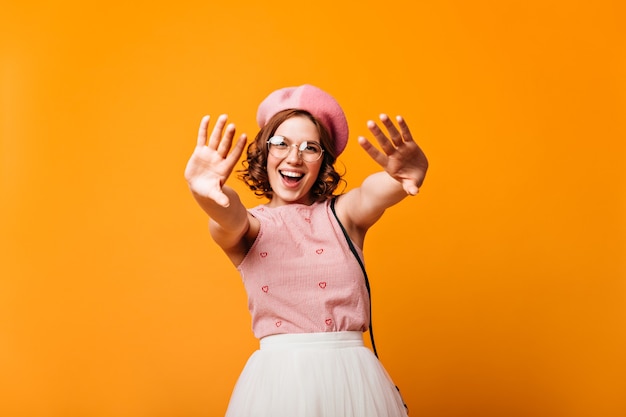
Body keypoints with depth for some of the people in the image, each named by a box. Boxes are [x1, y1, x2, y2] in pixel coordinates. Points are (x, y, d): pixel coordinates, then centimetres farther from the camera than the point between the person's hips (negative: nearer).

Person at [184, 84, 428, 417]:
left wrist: (410, 171, -43)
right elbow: (229, 218, -22)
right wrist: (207, 194, -46)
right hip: (277, 378, 0)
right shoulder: (248, 226, 2)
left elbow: (376, 191, -19)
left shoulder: (342, 213, 2)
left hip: (352, 378, 1)